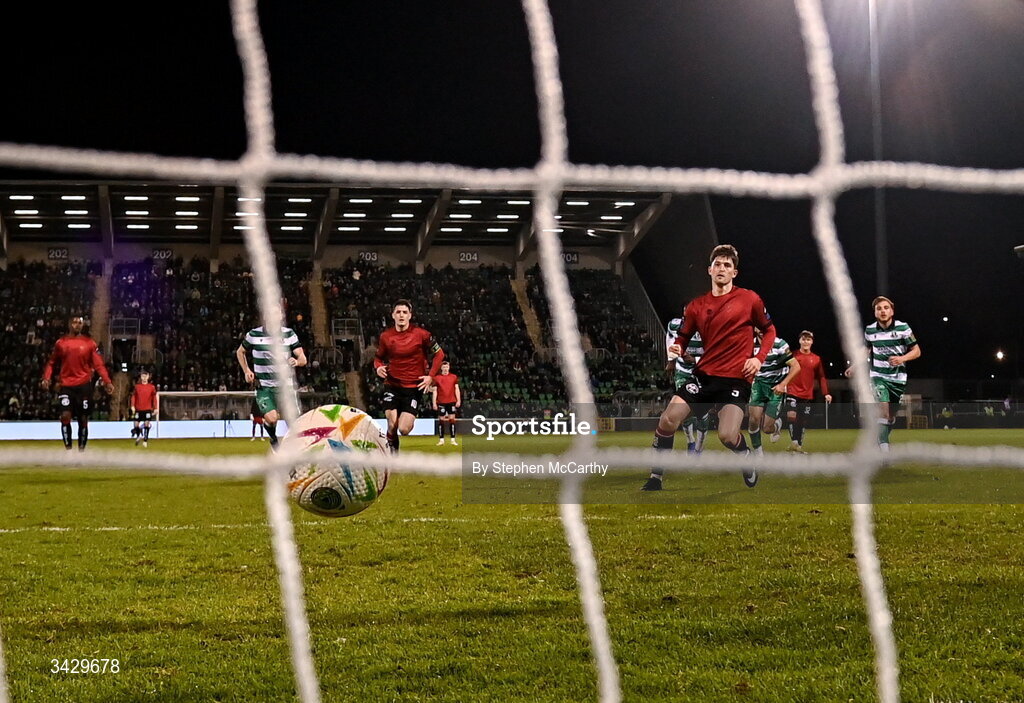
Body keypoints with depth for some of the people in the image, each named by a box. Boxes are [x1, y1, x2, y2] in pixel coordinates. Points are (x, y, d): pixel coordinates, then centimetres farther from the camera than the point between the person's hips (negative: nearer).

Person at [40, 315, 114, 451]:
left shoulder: (89, 343, 1)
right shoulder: (61, 343, 5)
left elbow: (99, 364, -4)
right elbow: (51, 362, 9)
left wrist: (107, 382, -14)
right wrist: (46, 378, -6)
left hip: (84, 385, 0)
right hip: (66, 385, 0)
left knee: (83, 419, 4)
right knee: (65, 416, -12)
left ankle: (82, 449, 15)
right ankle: (68, 449, -4)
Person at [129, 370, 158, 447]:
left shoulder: (152, 387, 3)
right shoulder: (137, 386, 4)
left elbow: (154, 398, 6)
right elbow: (133, 397, 7)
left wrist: (156, 408, 2)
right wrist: (133, 406, -3)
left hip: (148, 409, -1)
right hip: (138, 409, 1)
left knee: (146, 424, -8)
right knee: (136, 424, 2)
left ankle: (145, 440, -3)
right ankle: (138, 436, 28)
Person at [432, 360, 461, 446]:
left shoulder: (454, 377, 8)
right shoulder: (437, 378, 5)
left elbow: (456, 389, 7)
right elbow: (435, 391, 4)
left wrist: (458, 400, -3)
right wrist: (434, 403, -2)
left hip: (452, 402, 0)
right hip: (441, 402, 0)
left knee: (452, 419, -1)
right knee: (441, 420, 1)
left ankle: (453, 440, 1)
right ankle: (441, 439, 7)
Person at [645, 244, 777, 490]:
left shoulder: (749, 299, 0)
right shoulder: (696, 306, 8)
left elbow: (769, 330, 11)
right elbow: (683, 337, 16)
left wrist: (759, 358, -4)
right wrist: (676, 348, -8)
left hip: (736, 378, -3)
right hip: (704, 375, 4)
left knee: (728, 435, -20)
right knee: (667, 421, -12)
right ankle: (655, 479, 2)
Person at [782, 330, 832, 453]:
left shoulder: (816, 359, 7)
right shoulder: (793, 355, 0)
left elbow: (821, 377, 8)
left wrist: (826, 393, -1)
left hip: (808, 396, 3)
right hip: (793, 393, -3)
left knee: (803, 422, 6)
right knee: (791, 416, -20)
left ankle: (799, 446, 16)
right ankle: (794, 441, -11)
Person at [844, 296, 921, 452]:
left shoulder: (903, 328, -8)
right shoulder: (870, 330, -1)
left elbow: (916, 351, -4)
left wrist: (902, 358, -22)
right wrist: (855, 366, 11)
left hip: (898, 378, 1)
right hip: (878, 376, -1)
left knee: (891, 416, 10)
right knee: (883, 411, -20)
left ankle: (880, 441, 34)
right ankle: (884, 451, -25)